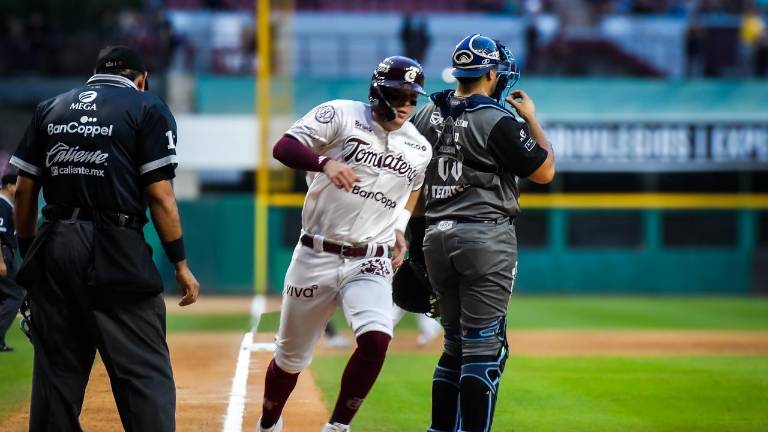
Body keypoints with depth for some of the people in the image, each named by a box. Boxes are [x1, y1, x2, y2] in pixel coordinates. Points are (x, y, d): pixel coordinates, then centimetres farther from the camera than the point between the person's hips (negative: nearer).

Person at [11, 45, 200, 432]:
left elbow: (24, 190, 11)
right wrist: (180, 264, -2)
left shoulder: (50, 109, 16)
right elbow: (159, 195, -5)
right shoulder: (148, 109, 3)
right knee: (145, 374, -7)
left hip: (52, 253, 5)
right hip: (115, 255, -5)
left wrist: (28, 252, 18)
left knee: (55, 371, 10)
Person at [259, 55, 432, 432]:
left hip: (370, 264, 2)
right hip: (316, 256, -2)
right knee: (291, 356, 10)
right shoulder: (340, 115, -6)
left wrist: (399, 228, 13)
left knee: (376, 338, -25)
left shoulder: (419, 149, 8)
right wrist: (325, 162, -35)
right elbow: (283, 147, -17)